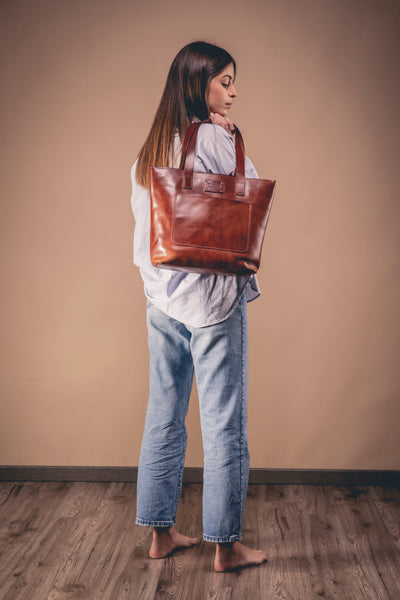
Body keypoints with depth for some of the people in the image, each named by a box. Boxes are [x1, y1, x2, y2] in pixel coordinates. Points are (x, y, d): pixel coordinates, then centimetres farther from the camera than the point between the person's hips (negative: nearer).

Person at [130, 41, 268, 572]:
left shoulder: (150, 149, 11)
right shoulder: (213, 139, -11)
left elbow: (144, 220, 12)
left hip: (161, 299, 8)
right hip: (213, 297, -7)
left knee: (164, 418, 14)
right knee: (224, 424, 3)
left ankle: (161, 533, 26)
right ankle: (227, 546, 14)